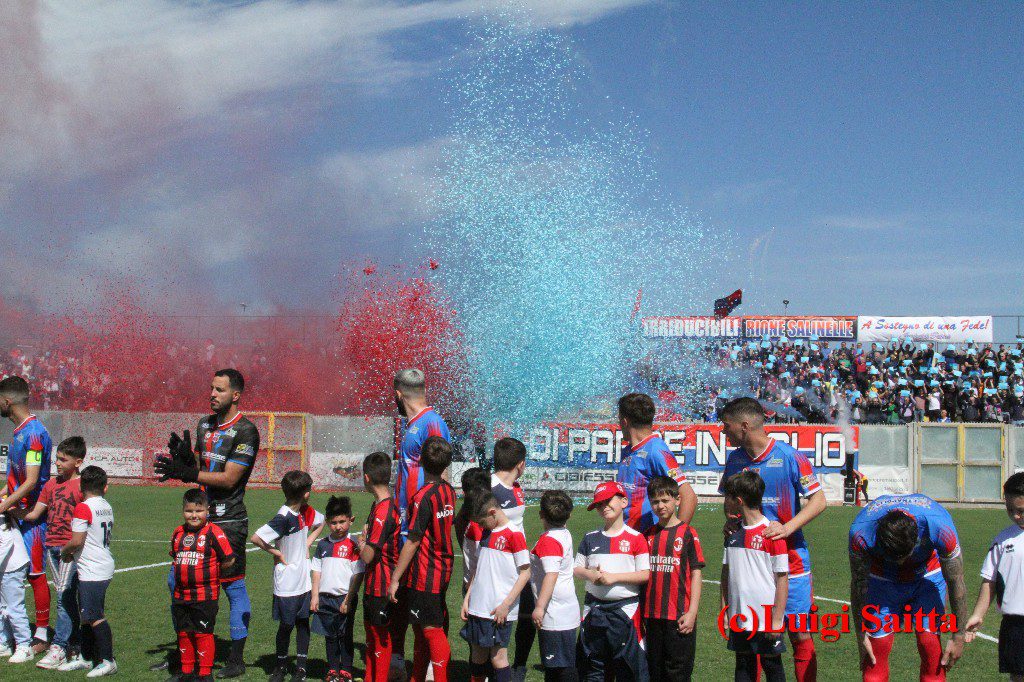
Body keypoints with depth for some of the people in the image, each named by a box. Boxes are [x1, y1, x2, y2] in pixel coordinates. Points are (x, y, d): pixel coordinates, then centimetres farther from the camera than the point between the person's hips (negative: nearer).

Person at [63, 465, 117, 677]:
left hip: (91, 572, -9)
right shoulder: (107, 507, 12)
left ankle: (108, 660, -4)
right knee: (88, 616, 17)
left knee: (95, 617, -6)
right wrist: (74, 554, 19)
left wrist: (64, 552, 1)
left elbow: (77, 541, -19)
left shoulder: (83, 508, -14)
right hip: (105, 568, 9)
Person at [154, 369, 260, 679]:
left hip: (229, 522, -8)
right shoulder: (204, 425, 13)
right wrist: (184, 456, -4)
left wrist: (185, 473, -20)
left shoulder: (245, 432, -12)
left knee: (234, 588, -1)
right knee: (178, 582, 11)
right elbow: (199, 469, 17)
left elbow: (228, 478, -17)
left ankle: (236, 660, 9)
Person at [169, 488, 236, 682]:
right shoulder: (178, 533, 7)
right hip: (180, 594, 6)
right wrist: (181, 571, 10)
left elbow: (229, 559, -10)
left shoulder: (214, 533, -12)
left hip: (205, 595, -6)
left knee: (203, 633, 0)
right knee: (183, 633, 15)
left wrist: (210, 572, -2)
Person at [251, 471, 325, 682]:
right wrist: (277, 553, -16)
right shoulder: (284, 518, -22)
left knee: (303, 622, 11)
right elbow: (256, 538, -27)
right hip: (287, 583, -6)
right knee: (286, 625, 7)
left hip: (304, 581, 6)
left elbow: (320, 522, 22)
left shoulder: (306, 511, 1)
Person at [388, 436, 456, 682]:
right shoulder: (449, 491, 3)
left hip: (424, 575, -8)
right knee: (421, 629, 19)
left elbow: (412, 542, -18)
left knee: (432, 630, -3)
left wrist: (395, 578, -12)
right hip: (443, 570, 9)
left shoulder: (424, 497, -19)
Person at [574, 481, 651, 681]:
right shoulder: (590, 538, 9)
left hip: (625, 607, -4)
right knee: (592, 665, 10)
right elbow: (576, 569, 13)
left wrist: (613, 577, -15)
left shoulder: (636, 538, -3)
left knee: (627, 664, -2)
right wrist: (590, 574, -8)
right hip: (594, 608, 4)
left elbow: (645, 574, -7)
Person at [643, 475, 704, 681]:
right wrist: (641, 611, 9)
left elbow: (696, 574, -4)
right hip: (652, 616, 4)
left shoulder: (688, 533, -3)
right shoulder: (648, 535, 9)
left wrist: (692, 612, -10)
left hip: (679, 616, -4)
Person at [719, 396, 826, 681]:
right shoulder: (735, 459, 5)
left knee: (800, 635, 1)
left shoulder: (790, 457, -11)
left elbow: (818, 500, -9)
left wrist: (787, 528, -20)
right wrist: (730, 520, -2)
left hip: (789, 559, -4)